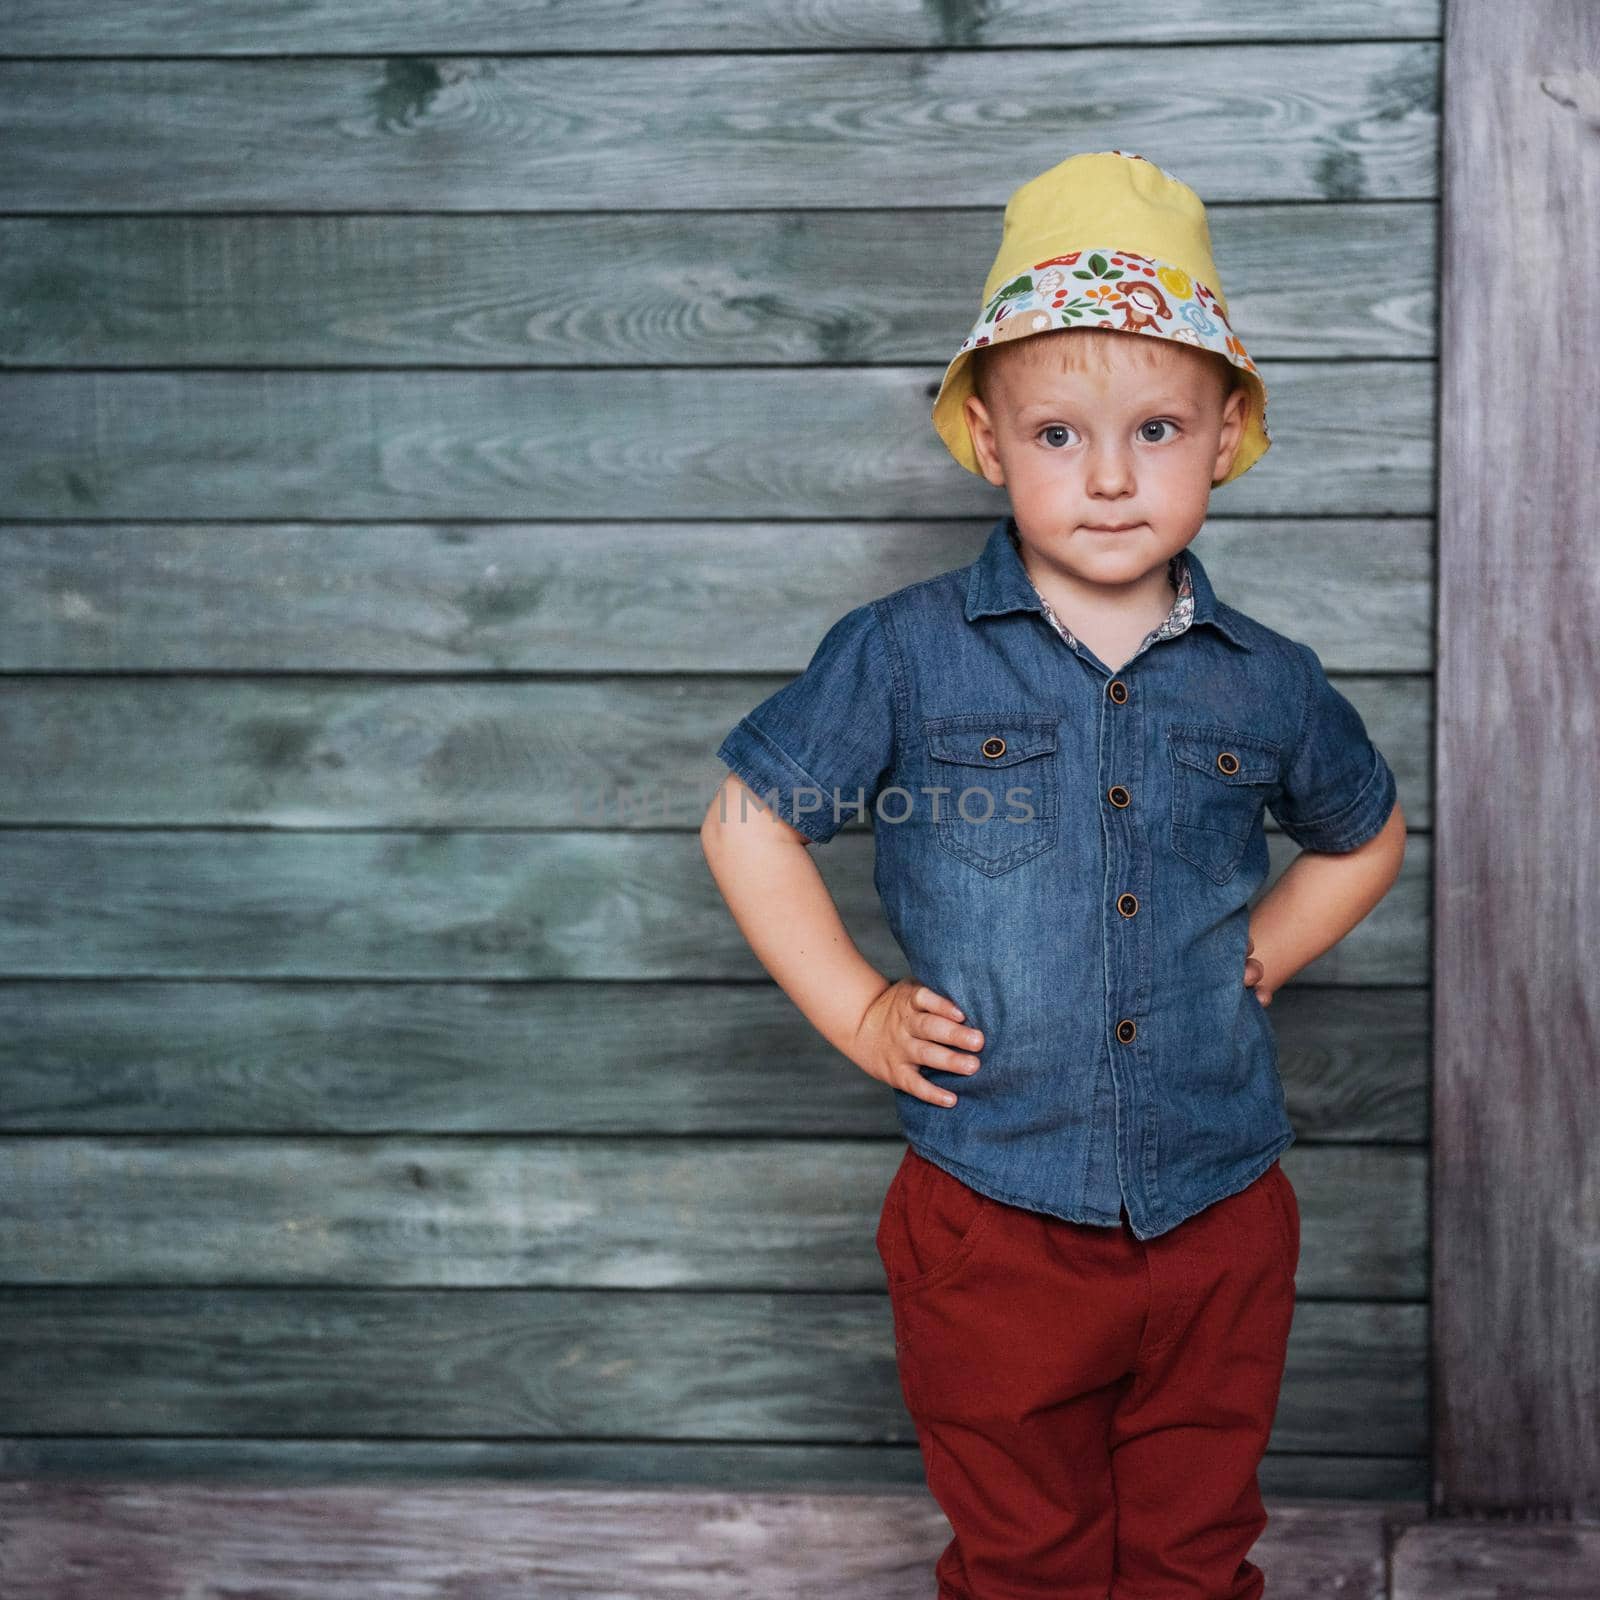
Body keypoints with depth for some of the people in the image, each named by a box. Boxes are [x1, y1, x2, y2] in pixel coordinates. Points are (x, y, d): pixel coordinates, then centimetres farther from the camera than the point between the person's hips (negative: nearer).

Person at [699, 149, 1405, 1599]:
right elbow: (748, 825, 0)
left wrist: (1265, 951, 5)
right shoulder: (907, 655, -8)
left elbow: (1368, 833, 20)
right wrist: (858, 1014, -5)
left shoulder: (1266, 685, 0)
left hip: (1219, 1216, 2)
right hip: (996, 1223, -2)